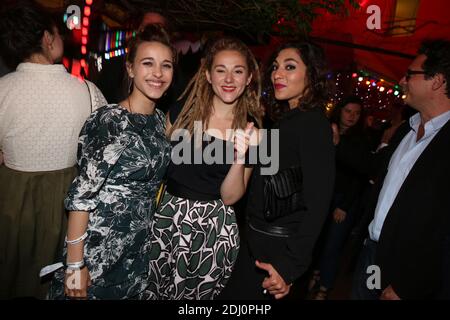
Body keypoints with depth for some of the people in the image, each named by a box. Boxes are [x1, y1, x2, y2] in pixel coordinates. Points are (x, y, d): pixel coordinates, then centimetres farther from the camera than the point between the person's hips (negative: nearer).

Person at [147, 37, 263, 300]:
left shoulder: (252, 131, -5)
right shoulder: (181, 112, -4)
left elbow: (229, 197, -6)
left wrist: (241, 157, -22)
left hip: (214, 227, -1)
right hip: (167, 218, 1)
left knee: (198, 294, 14)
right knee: (150, 292, 15)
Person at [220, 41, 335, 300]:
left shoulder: (313, 123, -17)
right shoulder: (286, 120, 10)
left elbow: (318, 201, -22)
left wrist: (290, 265, -23)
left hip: (280, 245, -8)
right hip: (258, 237, 8)